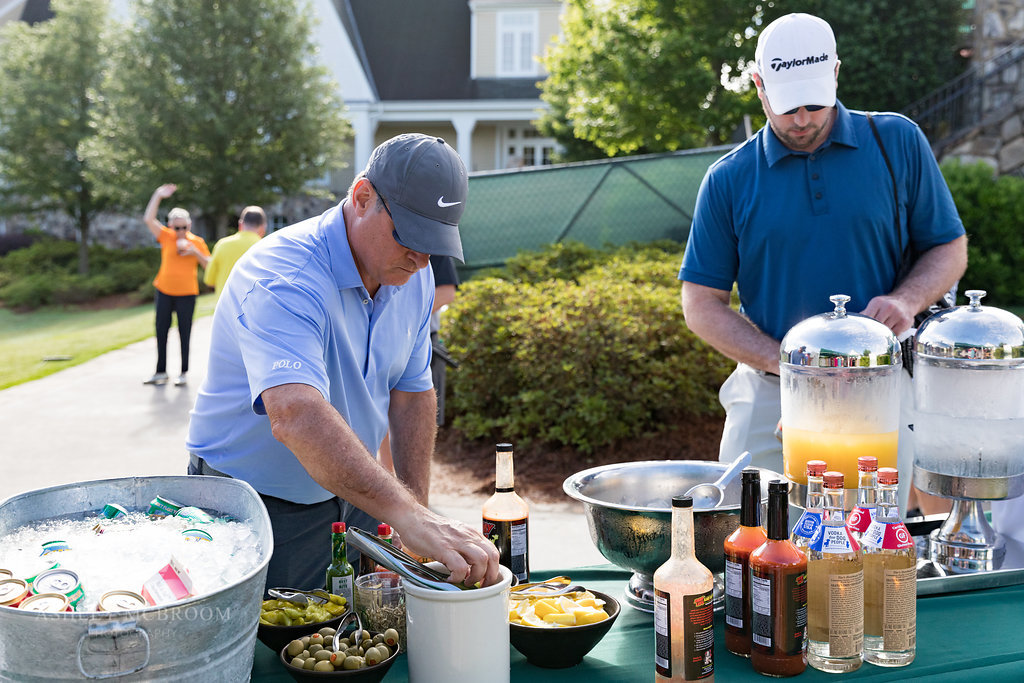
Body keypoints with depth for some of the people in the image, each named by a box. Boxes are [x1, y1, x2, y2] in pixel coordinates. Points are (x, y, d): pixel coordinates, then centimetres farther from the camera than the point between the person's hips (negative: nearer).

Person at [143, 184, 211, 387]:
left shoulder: (197, 242, 1)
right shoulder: (166, 237, 2)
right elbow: (148, 219, -7)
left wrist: (195, 251, -14)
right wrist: (158, 195, -9)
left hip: (187, 293, -2)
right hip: (164, 291, 2)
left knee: (184, 334, 2)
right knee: (161, 331, 6)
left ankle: (184, 373, 11)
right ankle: (161, 372, 16)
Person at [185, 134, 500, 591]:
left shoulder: (414, 275, -4)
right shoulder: (284, 278, -29)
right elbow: (296, 417, -45)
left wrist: (419, 510, -2)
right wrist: (406, 515, -55)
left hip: (354, 501, 7)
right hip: (260, 512, -6)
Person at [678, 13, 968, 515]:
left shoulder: (897, 143, 3)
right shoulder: (728, 180, 1)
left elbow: (950, 249, 9)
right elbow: (702, 304, 0)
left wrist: (906, 299, -12)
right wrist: (783, 361, -13)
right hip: (769, 398, 0)